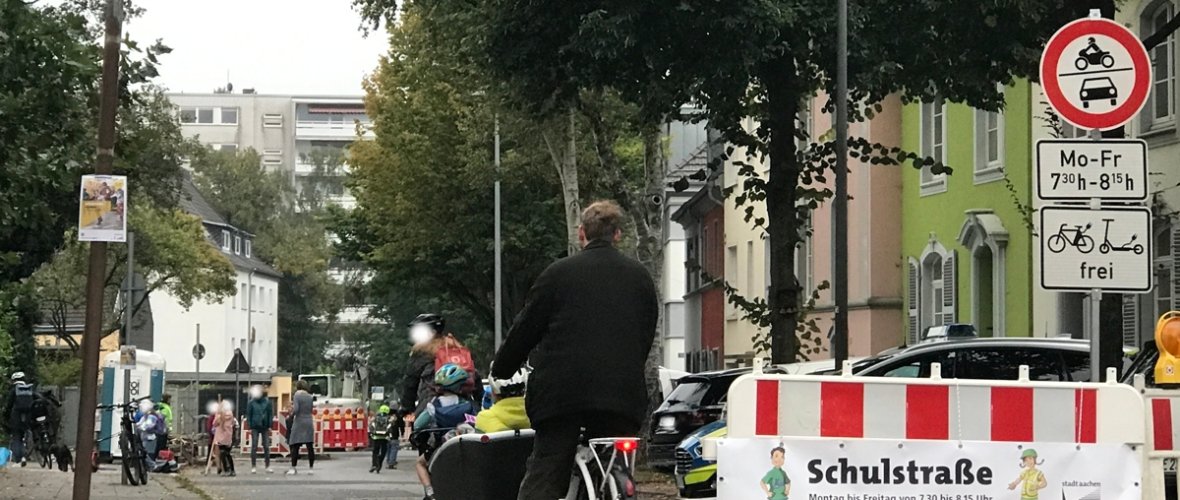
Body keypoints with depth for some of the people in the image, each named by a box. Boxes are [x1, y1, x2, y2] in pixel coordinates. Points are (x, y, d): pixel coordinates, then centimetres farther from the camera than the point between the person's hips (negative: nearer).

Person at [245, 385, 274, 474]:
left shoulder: (267, 401, 1)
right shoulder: (251, 403, -2)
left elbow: (270, 414, 5)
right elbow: (248, 415, 1)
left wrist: (270, 426, -1)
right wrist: (250, 427, -5)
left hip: (265, 427, 1)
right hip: (255, 427, -1)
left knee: (266, 447, 3)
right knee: (254, 447, -1)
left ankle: (268, 466, 9)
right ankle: (253, 467, 4)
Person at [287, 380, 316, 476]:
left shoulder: (297, 396, -7)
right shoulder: (310, 397, 8)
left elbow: (295, 409, -19)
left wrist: (292, 413, 2)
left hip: (299, 422, -5)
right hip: (309, 422, 5)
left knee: (295, 446, -1)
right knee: (310, 447, 4)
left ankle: (293, 468, -4)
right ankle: (311, 468, 5)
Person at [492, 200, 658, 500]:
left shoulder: (559, 273, 1)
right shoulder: (640, 278, 9)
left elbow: (525, 328, 5)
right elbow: (646, 337, 13)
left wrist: (500, 372, 17)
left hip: (562, 392, -2)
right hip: (622, 394, 2)